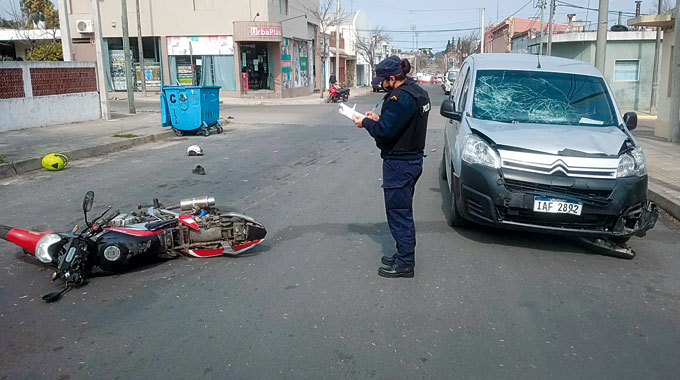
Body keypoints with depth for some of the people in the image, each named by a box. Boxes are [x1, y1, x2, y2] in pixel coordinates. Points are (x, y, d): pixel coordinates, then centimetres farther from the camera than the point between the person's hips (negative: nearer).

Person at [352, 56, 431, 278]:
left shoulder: (400, 98, -22)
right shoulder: (418, 92, 11)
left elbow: (384, 132, -24)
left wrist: (366, 123, -7)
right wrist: (377, 119, 9)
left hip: (399, 163, -11)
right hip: (413, 159, 11)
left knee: (398, 212, -1)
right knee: (404, 211, 19)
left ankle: (405, 264, 8)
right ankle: (404, 255, 31)